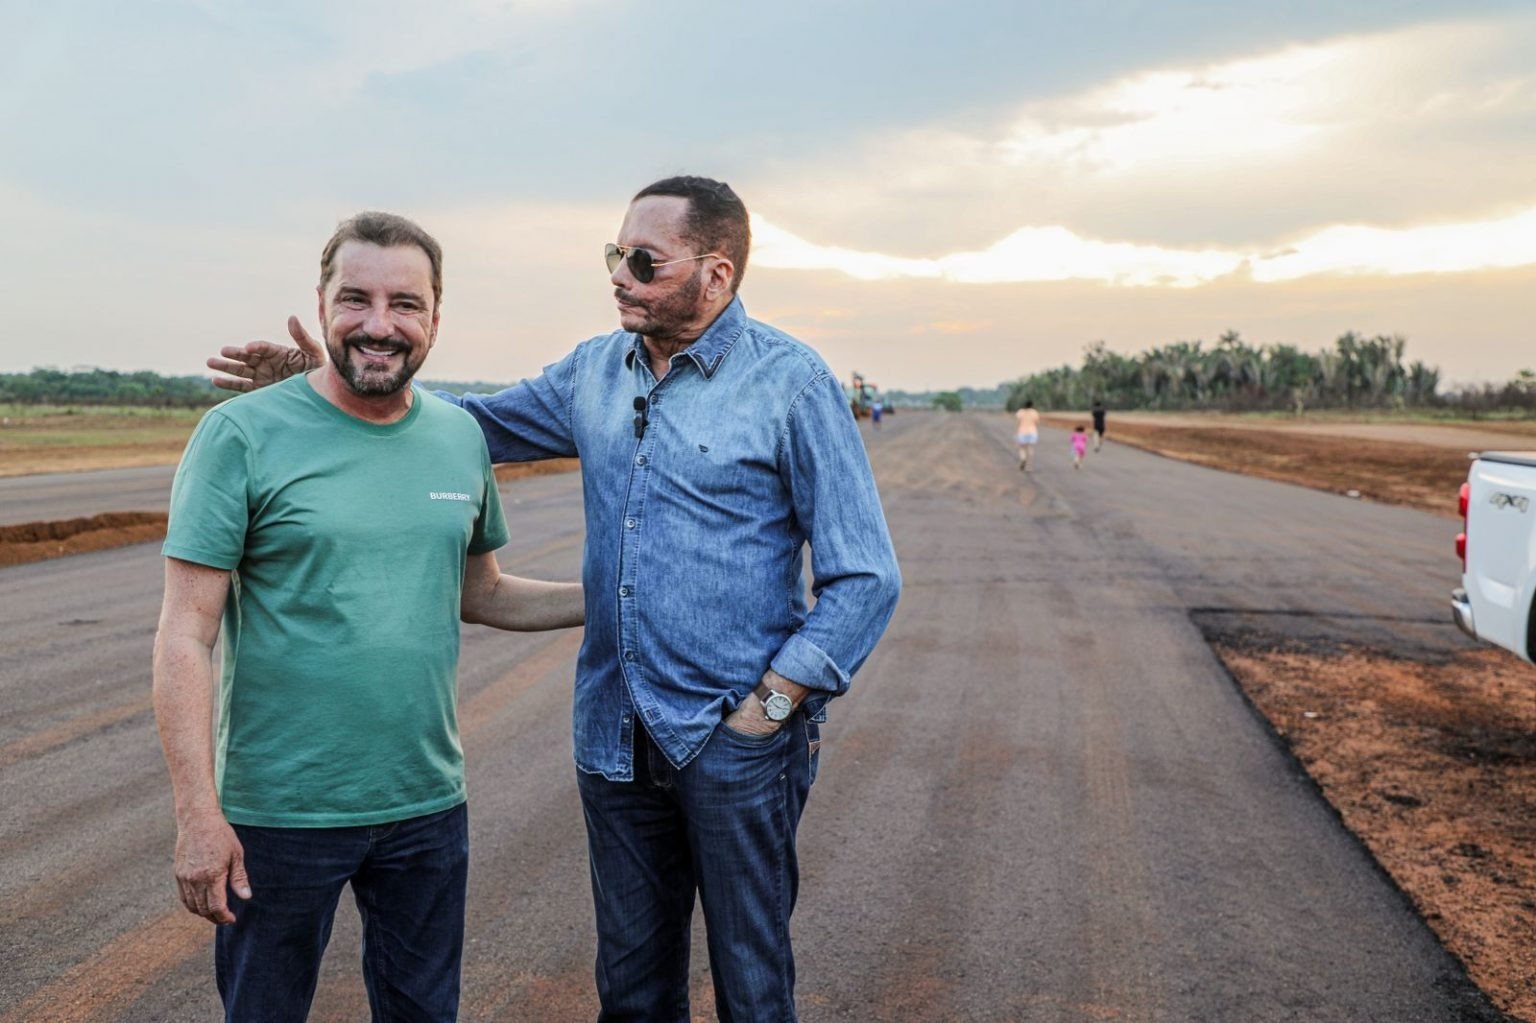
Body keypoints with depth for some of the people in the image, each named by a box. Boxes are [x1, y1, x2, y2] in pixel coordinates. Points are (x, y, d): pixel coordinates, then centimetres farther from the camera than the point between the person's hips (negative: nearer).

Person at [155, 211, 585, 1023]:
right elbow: (184, 636, -12)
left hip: (428, 804, 4)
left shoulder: (462, 438, 3)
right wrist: (197, 814, -16)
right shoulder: (243, 433, -11)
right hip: (279, 811, -4)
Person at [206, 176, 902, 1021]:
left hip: (736, 741, -5)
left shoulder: (791, 383, -10)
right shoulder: (596, 372, 6)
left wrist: (771, 706, -14)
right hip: (617, 737, 5)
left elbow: (864, 577, -10)